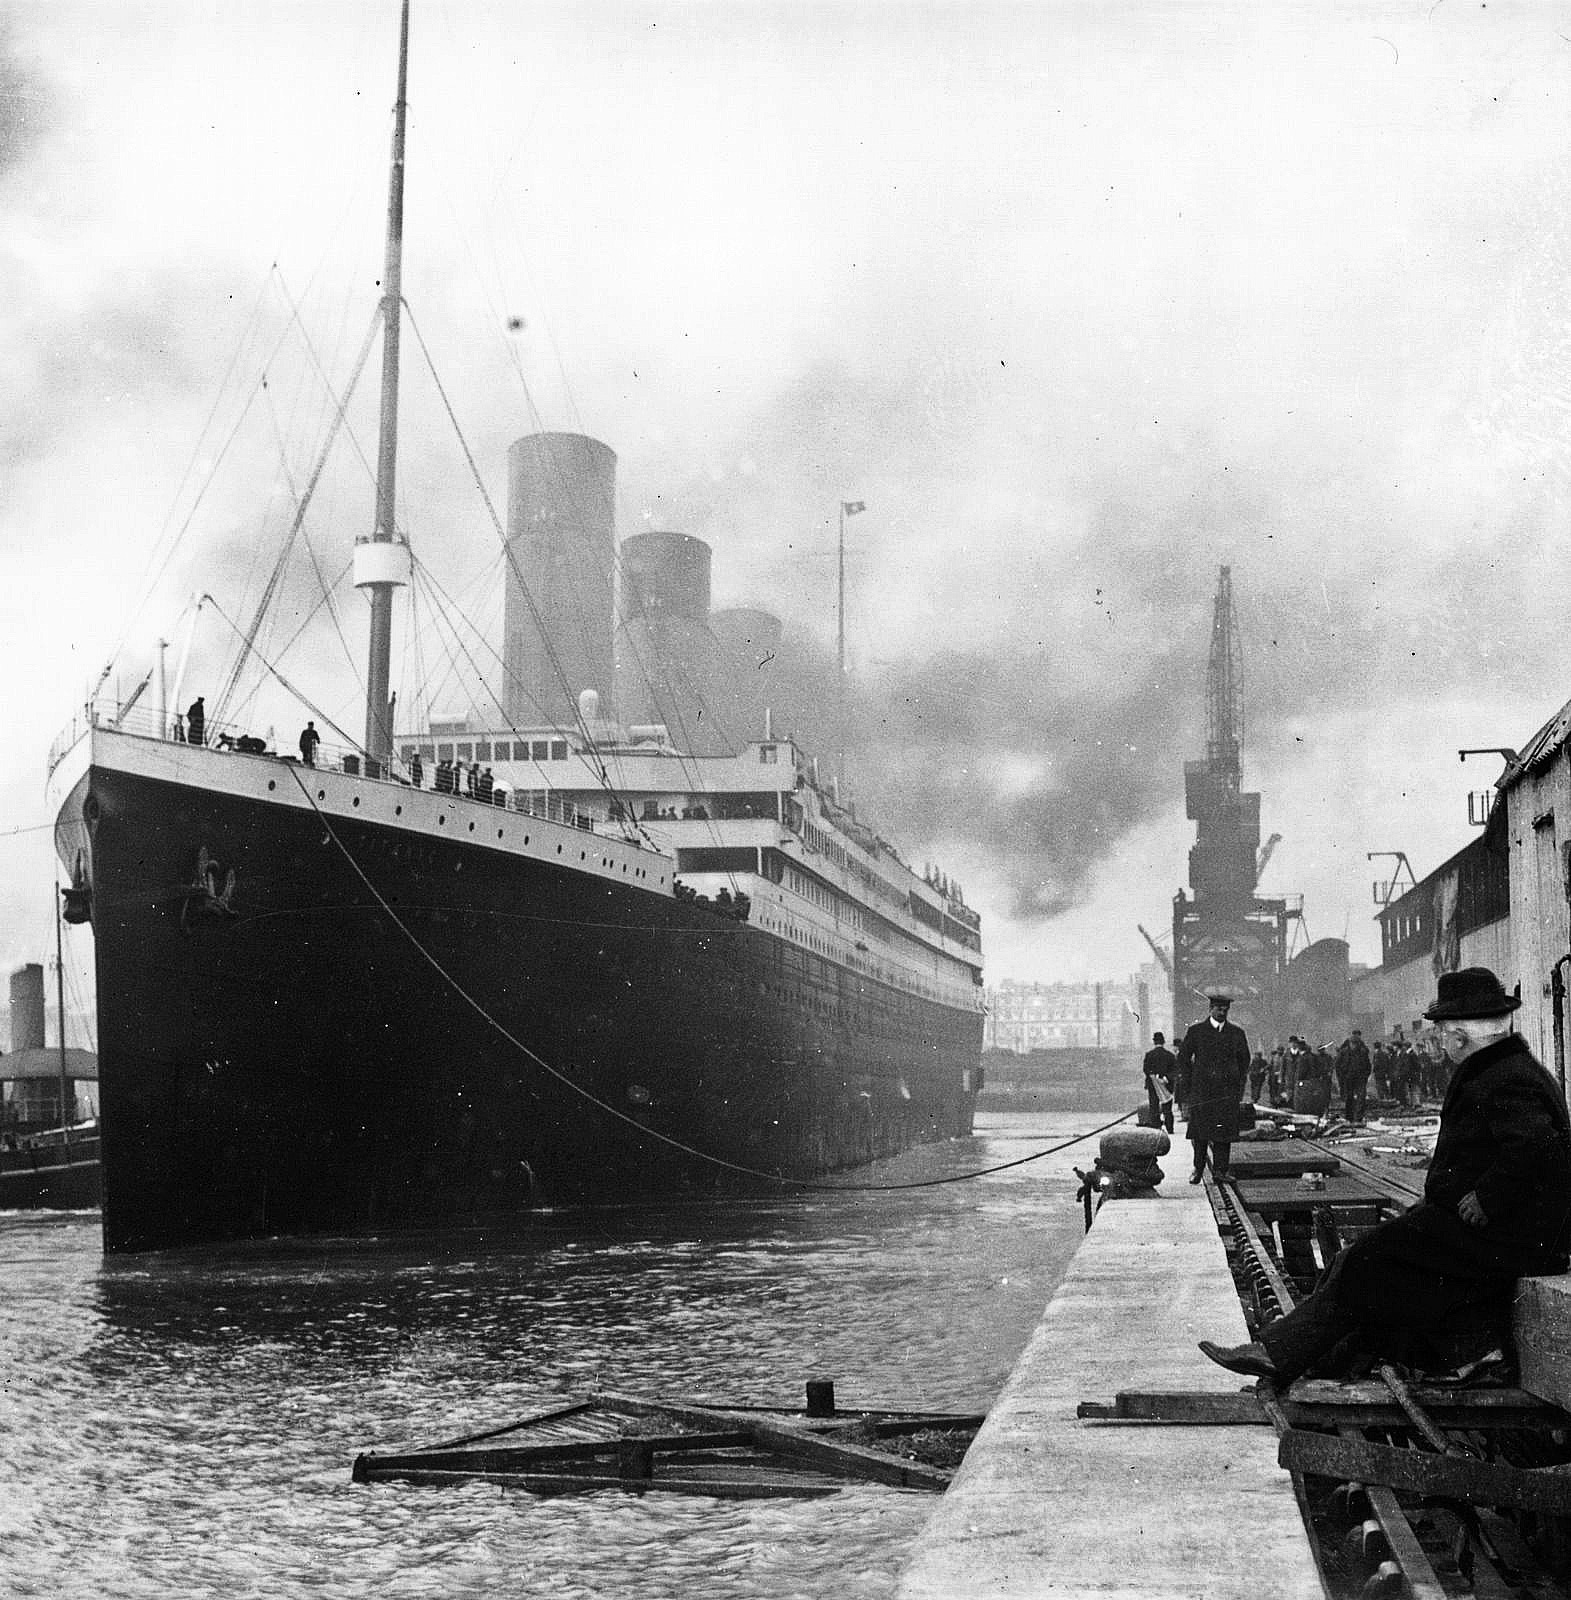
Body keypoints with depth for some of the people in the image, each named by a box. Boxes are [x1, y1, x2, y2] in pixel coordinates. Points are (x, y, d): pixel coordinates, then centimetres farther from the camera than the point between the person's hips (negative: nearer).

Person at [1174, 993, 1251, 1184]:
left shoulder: (1236, 1033, 10)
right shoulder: (1196, 1030, 5)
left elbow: (1244, 1060, 17)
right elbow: (1183, 1057, 8)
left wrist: (1240, 1086, 8)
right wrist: (1186, 1084, 1)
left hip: (1227, 1089, 1)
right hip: (1201, 1088, -1)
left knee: (1224, 1131, -3)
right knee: (1199, 1130, -3)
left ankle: (1220, 1169, 2)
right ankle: (1198, 1169, 7)